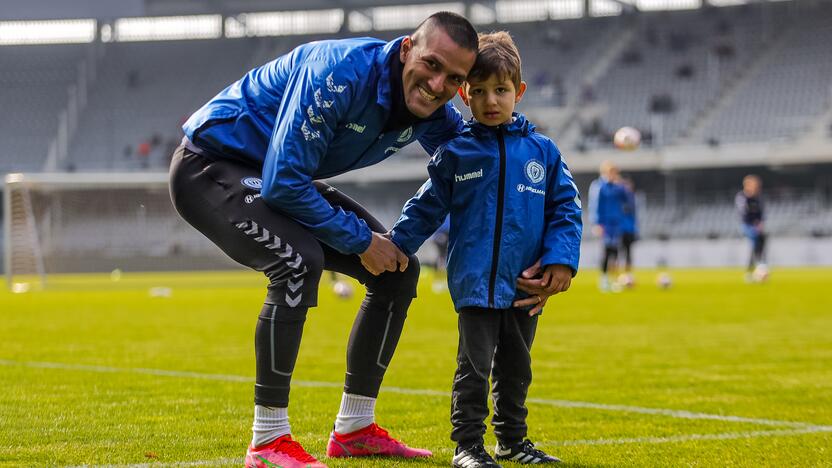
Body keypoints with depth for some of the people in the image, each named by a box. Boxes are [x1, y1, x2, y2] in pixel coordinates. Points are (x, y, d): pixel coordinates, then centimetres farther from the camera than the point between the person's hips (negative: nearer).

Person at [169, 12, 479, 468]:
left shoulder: (431, 112, -9)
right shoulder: (341, 73, -33)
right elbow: (283, 182, -34)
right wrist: (359, 239, -24)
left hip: (282, 178, 9)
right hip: (210, 167, -9)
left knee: (399, 269, 3)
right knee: (299, 260, -34)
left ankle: (354, 430, 13)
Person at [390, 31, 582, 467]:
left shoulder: (542, 151, 4)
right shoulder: (455, 152, 0)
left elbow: (565, 208, 5)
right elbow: (427, 207, 5)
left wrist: (561, 259, -6)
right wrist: (393, 247, -1)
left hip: (525, 284, 3)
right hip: (476, 283, -3)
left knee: (515, 366, 14)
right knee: (474, 366, -2)